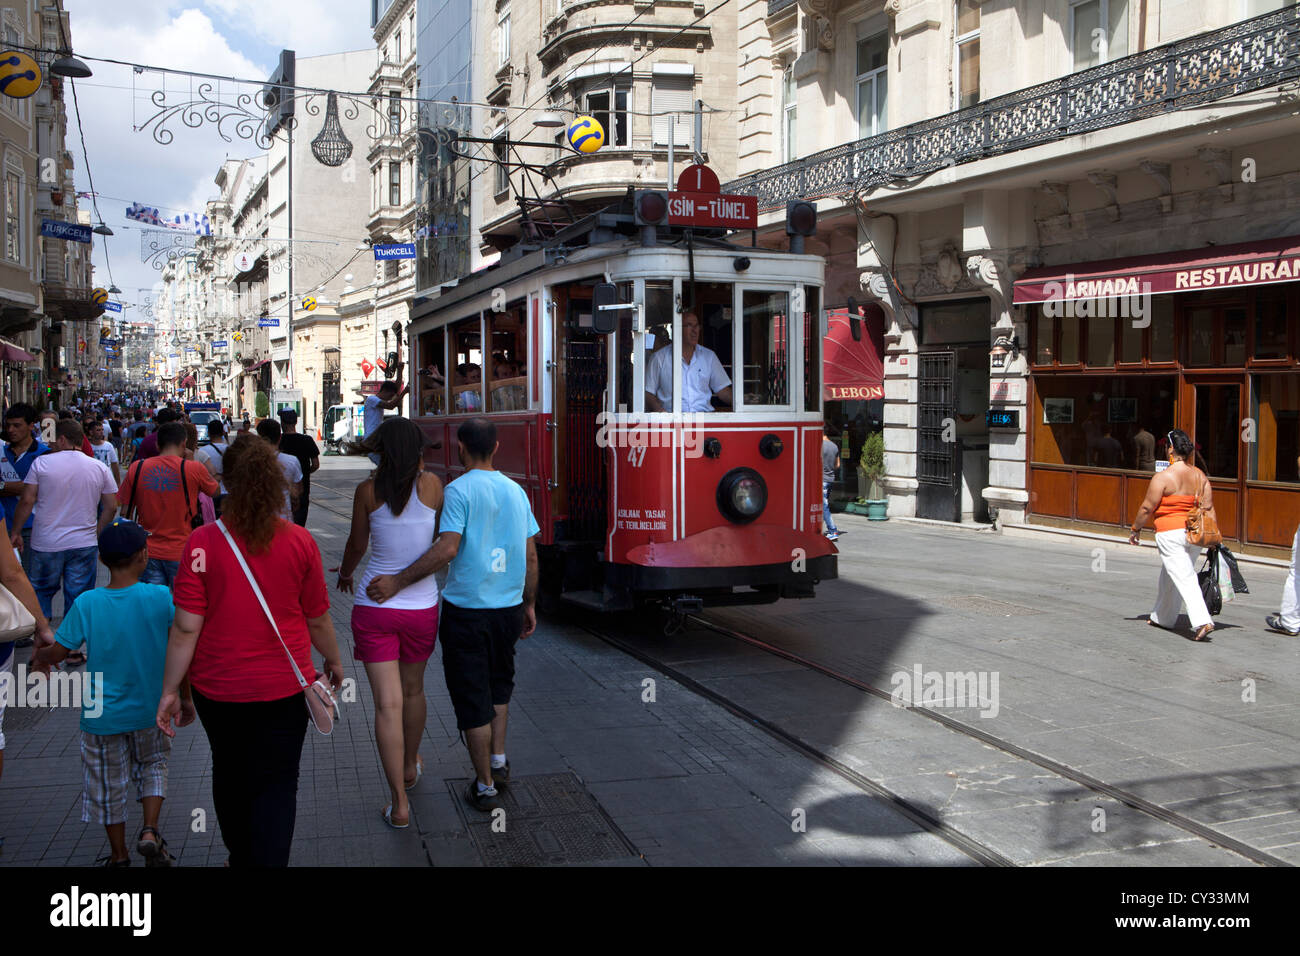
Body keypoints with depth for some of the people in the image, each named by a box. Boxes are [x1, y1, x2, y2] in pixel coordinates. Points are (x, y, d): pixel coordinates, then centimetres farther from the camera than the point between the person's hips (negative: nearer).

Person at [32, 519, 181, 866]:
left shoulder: (87, 605, -15)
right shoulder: (161, 597, -15)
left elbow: (57, 652, -7)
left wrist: (39, 657, 17)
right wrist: (185, 697, 5)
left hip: (103, 716, 0)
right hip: (150, 709, 1)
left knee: (108, 785, 16)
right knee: (153, 765, 25)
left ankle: (119, 855, 29)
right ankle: (150, 832, 8)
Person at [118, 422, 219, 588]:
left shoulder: (137, 468, 0)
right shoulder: (193, 469, -9)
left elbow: (125, 513, 5)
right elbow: (215, 490, 11)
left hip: (148, 553, 2)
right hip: (182, 553, -2)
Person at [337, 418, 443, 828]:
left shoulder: (367, 491, -6)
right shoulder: (431, 484, -7)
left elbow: (357, 544, 9)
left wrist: (345, 573, 28)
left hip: (373, 607, -1)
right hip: (421, 606, 1)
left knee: (388, 703, -1)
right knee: (413, 689, 23)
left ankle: (399, 804, -2)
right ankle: (411, 765, 45)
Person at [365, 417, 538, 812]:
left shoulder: (459, 490, -13)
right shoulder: (515, 491, 5)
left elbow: (447, 548, -24)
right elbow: (531, 555, 8)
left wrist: (397, 581, -19)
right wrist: (529, 605, 18)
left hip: (467, 610, -5)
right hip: (508, 608, 6)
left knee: (472, 697, 5)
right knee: (498, 684, 27)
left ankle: (485, 786, 13)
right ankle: (499, 761, 29)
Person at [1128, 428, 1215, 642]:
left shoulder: (1163, 477, -12)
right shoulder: (1200, 476, 7)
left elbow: (1147, 507, -9)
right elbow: (1209, 507, 6)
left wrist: (1135, 529, 4)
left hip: (1171, 533, -7)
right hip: (1195, 534, 7)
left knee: (1184, 578, -11)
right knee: (1170, 576, 20)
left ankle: (1202, 621, -23)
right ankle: (1162, 617, 33)